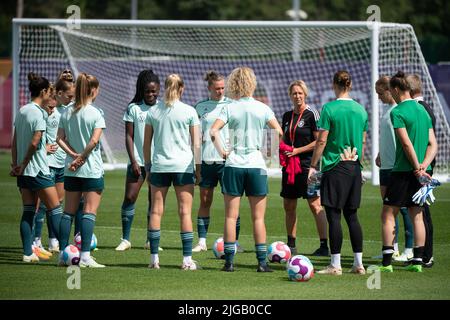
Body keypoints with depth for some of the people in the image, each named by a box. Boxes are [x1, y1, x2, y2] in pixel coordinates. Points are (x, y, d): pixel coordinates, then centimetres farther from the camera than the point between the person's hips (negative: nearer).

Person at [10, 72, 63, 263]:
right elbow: (34, 143, -18)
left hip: (23, 171, 8)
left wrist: (16, 164, 9)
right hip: (38, 169, -8)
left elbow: (15, 141, 11)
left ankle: (28, 252, 4)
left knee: (28, 211, 7)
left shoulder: (21, 111, 11)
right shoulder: (39, 113, -14)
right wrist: (23, 166, -8)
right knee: (55, 209, -2)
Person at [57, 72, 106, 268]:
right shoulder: (96, 113, -10)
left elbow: (60, 139, 2)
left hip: (71, 170, 5)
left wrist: (73, 155, -6)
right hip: (92, 170, -5)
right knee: (89, 212, -4)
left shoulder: (67, 113, 6)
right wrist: (81, 158, -9)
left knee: (69, 211, 11)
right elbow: (94, 140, -18)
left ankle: (63, 253, 10)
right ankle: (85, 257, -9)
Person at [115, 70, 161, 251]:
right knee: (129, 197, -7)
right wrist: (133, 161, -8)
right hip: (138, 160, -1)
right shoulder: (134, 108, 1)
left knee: (155, 199, 3)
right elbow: (129, 136, 0)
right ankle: (125, 239, 0)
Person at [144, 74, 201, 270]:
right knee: (185, 212, 0)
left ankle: (154, 258, 3)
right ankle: (187, 259, -4)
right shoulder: (189, 111, -2)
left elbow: (146, 144, 7)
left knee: (156, 211, 6)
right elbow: (196, 144, -2)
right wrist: (198, 167, 6)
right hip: (183, 165, -2)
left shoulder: (153, 111, 5)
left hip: (159, 166, 2)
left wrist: (148, 166, 16)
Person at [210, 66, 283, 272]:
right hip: (257, 166, 0)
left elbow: (213, 131, -15)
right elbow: (279, 132, -3)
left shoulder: (229, 108, -3)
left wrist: (222, 152, -4)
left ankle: (229, 261, 2)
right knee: (258, 218, 5)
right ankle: (262, 262, 3)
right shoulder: (262, 108, 0)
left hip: (233, 165, 0)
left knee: (231, 216, 5)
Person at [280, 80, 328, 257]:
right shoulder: (287, 116, 13)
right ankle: (291, 245, 21)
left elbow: (319, 141, -10)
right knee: (289, 205, 10)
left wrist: (298, 151, -14)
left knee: (315, 205, -10)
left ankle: (324, 246, -10)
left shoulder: (311, 114, -6)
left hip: (307, 164, -7)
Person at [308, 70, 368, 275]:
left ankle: (335, 265, -3)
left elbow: (322, 141, -10)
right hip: (354, 167, 6)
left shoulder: (329, 109, -9)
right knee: (352, 215, 11)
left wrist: (313, 166, -3)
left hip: (335, 166, -6)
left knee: (334, 216, -2)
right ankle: (358, 264, 10)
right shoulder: (360, 110, 7)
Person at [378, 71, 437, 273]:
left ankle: (387, 262, -5)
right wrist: (423, 166, -3)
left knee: (388, 215, -1)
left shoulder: (398, 112, -11)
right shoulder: (422, 110, 13)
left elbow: (407, 144, -17)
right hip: (420, 171, 7)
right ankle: (417, 261, 9)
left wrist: (417, 168, -13)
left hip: (403, 170, -7)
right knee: (416, 216, 10)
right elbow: (433, 145, 8)